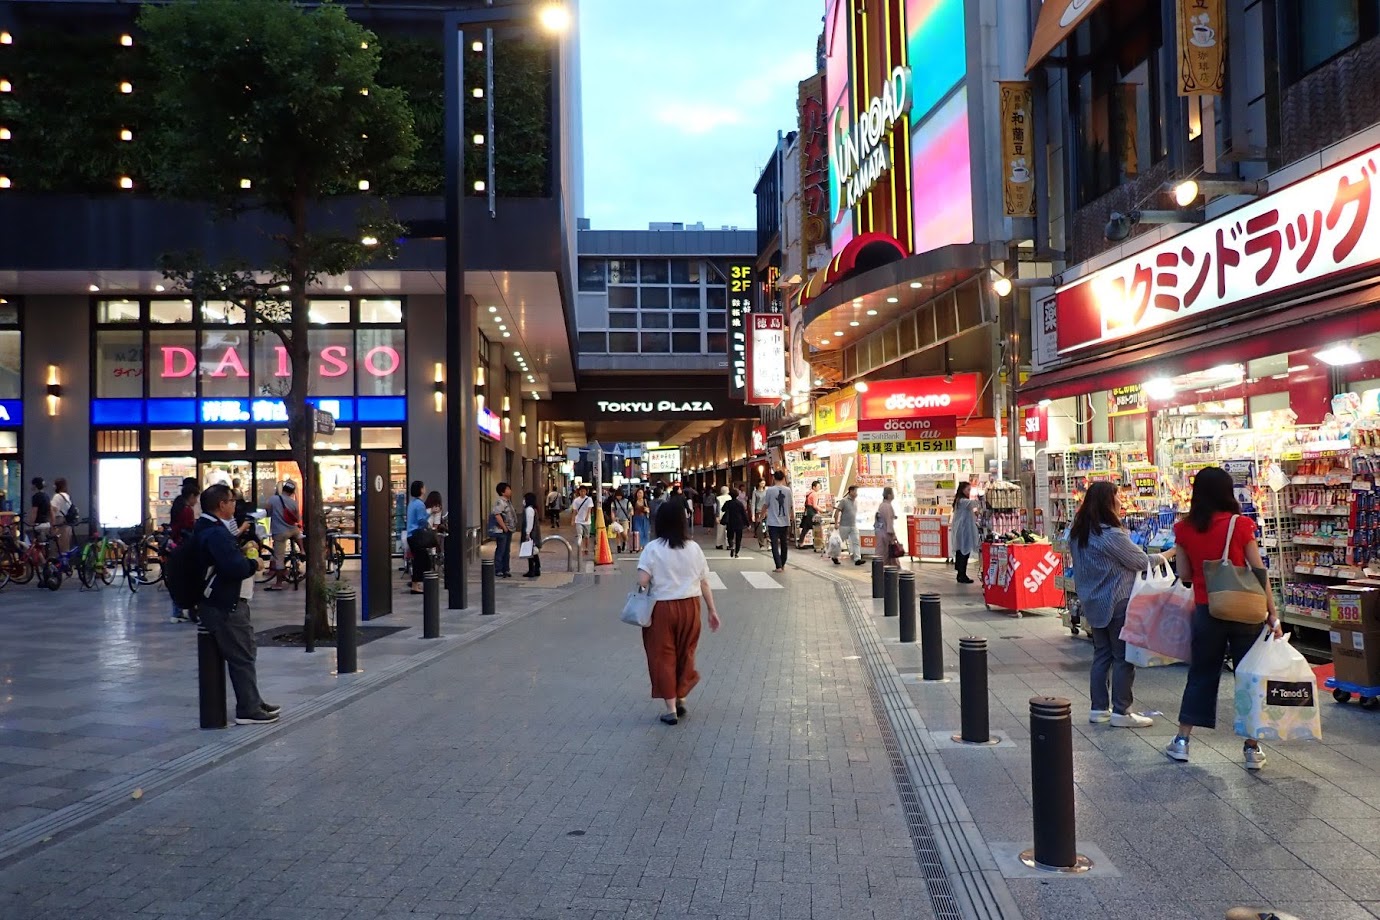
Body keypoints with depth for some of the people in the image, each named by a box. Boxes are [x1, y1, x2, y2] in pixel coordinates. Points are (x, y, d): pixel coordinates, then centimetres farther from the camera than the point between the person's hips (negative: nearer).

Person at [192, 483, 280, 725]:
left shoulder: (209, 528, 14)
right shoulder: (215, 533, -21)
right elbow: (235, 567, -31)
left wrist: (246, 559, 5)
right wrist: (254, 564, -12)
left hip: (226, 602, 11)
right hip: (224, 606, -11)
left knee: (245, 653, 18)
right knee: (242, 657, -4)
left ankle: (254, 703, 27)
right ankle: (248, 710, 2)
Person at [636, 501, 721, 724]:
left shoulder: (653, 548, -10)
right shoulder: (694, 548, 0)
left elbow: (642, 581, -18)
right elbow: (704, 583, 2)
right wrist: (712, 610, 9)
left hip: (661, 608, -3)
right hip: (690, 606, 3)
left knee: (663, 656, 7)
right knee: (685, 654, 19)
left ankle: (671, 709, 10)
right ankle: (680, 698, 28)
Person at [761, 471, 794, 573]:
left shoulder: (770, 490, -9)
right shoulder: (788, 490, -1)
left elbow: (765, 505, -2)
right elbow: (791, 506, 7)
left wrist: (762, 516, 15)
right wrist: (792, 517, 25)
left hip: (773, 522, -3)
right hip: (785, 521, 3)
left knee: (775, 544, -2)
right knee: (784, 544, 16)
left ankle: (779, 566, -11)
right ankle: (783, 565, 26)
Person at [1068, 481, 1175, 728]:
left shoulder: (1078, 533, 4)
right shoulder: (1112, 535, -21)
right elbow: (1141, 562, -11)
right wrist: (1163, 556, 8)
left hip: (1093, 603, 8)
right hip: (1117, 602, -8)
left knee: (1102, 654, 13)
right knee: (1123, 657, 0)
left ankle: (1099, 708, 17)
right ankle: (1121, 711, 3)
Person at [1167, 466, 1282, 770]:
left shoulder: (1184, 529, -4)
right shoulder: (1240, 525, -10)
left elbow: (1184, 575, 2)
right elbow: (1259, 572, -7)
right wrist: (1272, 613, -2)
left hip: (1206, 611, 2)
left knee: (1201, 674, 14)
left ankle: (1181, 741, 18)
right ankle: (1252, 748, 12)